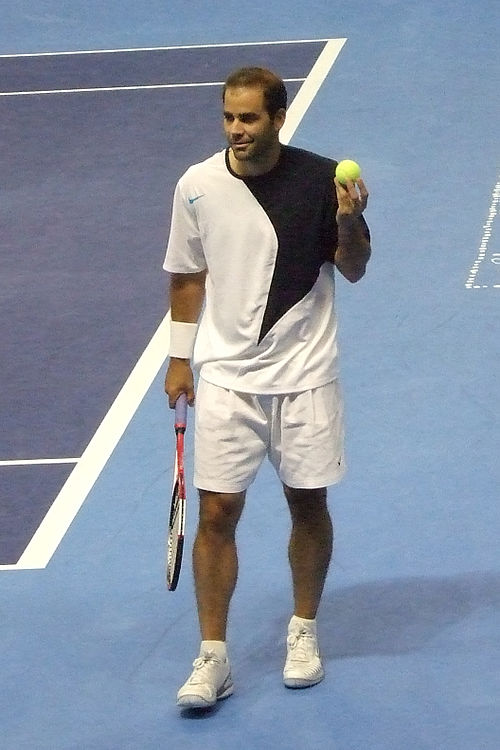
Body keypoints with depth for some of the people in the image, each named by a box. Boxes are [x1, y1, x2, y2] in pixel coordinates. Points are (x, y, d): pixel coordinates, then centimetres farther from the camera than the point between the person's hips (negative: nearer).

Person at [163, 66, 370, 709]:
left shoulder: (320, 179, -8)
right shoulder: (197, 186, -3)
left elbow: (353, 270, -1)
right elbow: (188, 277, 9)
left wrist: (349, 223, -21)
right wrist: (179, 357, 9)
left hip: (305, 375, 0)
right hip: (225, 377, 0)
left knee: (308, 504, 9)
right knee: (216, 512, -3)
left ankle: (303, 632, 29)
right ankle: (212, 659, 3)